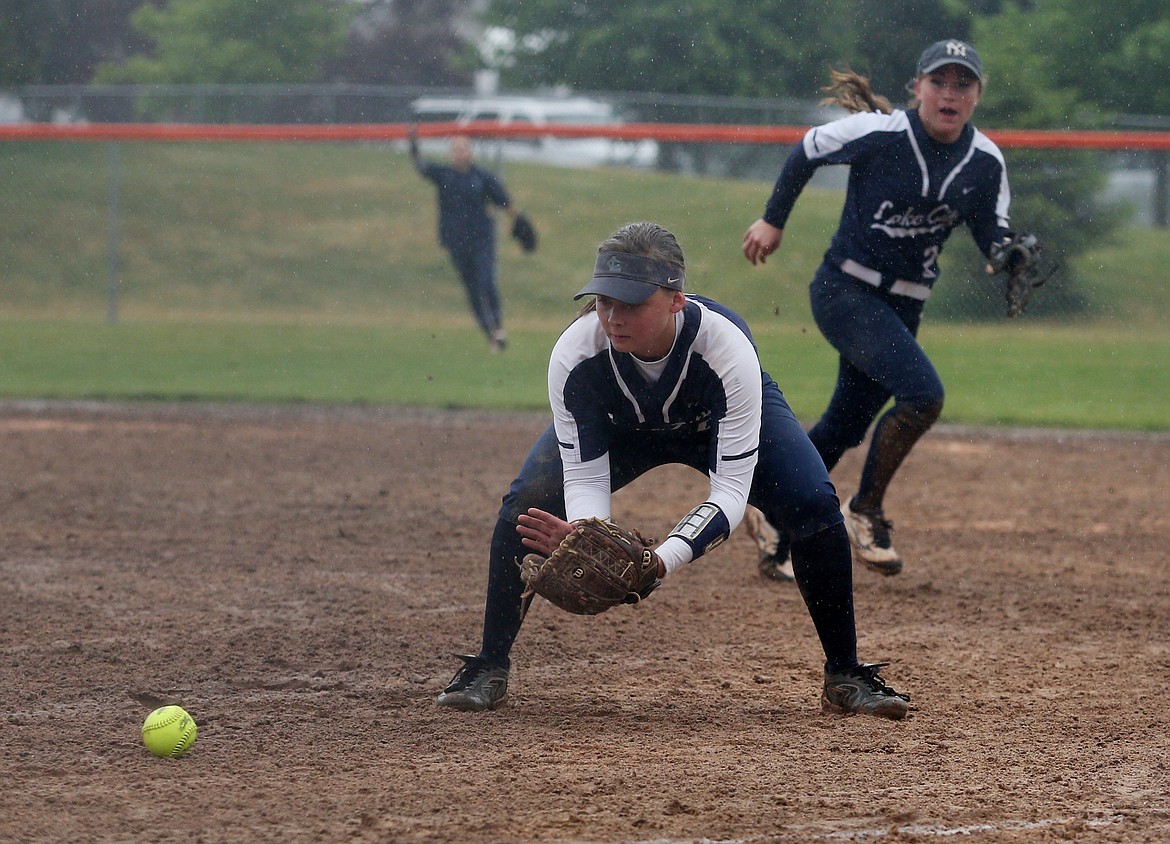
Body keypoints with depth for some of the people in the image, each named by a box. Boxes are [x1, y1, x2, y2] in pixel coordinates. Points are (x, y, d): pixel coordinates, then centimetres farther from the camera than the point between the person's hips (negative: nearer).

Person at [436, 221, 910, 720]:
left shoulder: (727, 347, -42)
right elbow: (584, 477, -31)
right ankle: (488, 669, -1)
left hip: (722, 419, -1)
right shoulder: (573, 354, -37)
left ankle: (844, 677, -4)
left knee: (815, 506, -23)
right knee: (526, 507, -20)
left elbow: (731, 491, -42)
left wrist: (663, 560, -58)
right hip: (622, 426, 1)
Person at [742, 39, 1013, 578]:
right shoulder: (877, 133, -15)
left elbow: (992, 235, 4)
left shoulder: (986, 162, -3)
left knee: (844, 428, 12)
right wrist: (773, 220, 8)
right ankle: (866, 512, -4)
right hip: (844, 291, -6)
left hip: (903, 307, 6)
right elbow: (808, 151, 1)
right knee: (922, 394, -23)